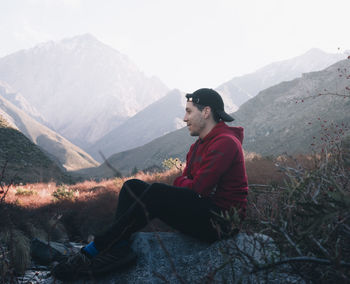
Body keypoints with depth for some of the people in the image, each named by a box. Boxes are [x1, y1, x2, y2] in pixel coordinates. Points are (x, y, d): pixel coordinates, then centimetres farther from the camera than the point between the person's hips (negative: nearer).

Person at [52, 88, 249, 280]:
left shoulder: (225, 143, -15)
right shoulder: (199, 145, 18)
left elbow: (197, 189, -21)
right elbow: (184, 182, 14)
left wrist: (183, 182, 0)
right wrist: (184, 182, -8)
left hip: (219, 220, -10)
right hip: (200, 211, 10)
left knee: (156, 193, -30)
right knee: (133, 186, 0)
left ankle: (94, 250, -25)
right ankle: (119, 249, -22)